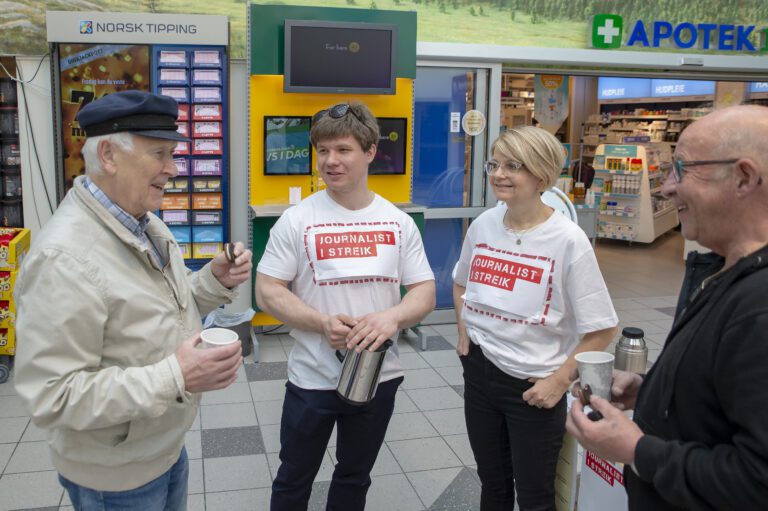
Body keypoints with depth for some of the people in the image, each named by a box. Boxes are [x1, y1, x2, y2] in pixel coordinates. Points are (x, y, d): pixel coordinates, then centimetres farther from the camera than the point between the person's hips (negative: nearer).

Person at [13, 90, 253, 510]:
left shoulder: (148, 225, 2)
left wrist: (216, 281, -6)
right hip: (115, 476, -8)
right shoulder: (64, 257, -28)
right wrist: (174, 379, -34)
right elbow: (51, 395, -29)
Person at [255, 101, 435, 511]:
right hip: (312, 380, -2)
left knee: (355, 478, 23)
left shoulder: (398, 222, -2)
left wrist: (393, 317, -21)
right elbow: (267, 291, -9)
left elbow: (424, 292, 0)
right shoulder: (297, 220, -8)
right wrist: (323, 323, -23)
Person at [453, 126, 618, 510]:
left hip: (534, 387, -5)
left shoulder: (568, 240, -18)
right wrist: (464, 331, 7)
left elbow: (601, 330, -14)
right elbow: (461, 283, 20)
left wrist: (559, 381, -15)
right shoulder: (482, 225, -1)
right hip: (479, 372, 5)